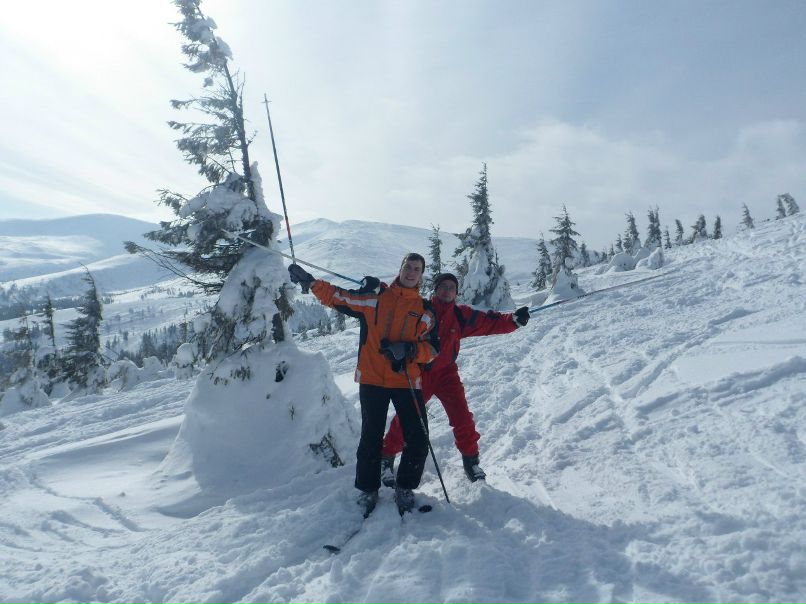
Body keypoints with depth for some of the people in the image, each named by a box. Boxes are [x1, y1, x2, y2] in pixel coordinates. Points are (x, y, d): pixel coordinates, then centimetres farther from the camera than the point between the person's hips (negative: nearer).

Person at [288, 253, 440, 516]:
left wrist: (409, 349, -16)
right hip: (372, 380, -1)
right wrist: (310, 282, -5)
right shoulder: (374, 297, 5)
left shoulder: (425, 310, 8)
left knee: (418, 440, -2)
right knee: (371, 438, 6)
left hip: (407, 382, 1)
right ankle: (367, 490, 25)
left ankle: (405, 489, 20)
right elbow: (336, 297, 6)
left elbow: (432, 349, 3)